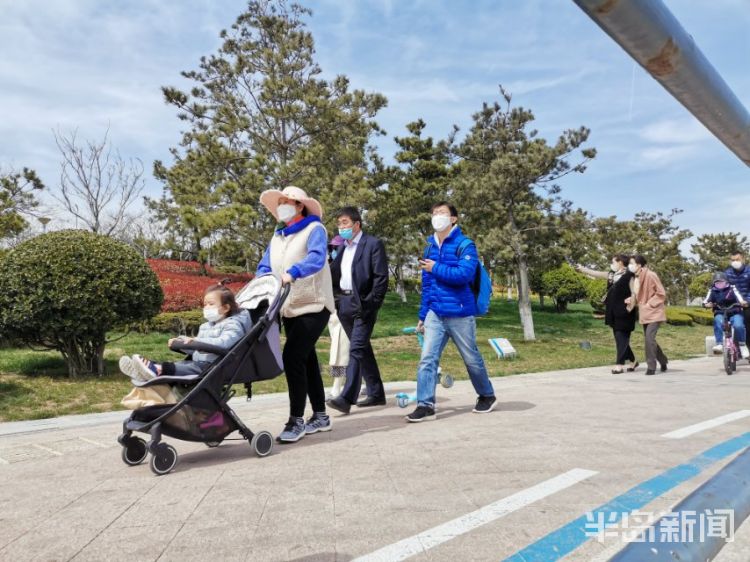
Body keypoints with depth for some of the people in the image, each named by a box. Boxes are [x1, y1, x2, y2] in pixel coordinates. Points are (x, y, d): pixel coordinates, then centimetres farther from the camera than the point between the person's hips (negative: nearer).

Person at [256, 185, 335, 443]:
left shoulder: (314, 229, -6)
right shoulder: (277, 236, 15)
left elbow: (317, 258, -24)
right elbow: (264, 266, 11)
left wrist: (292, 272, -40)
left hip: (314, 306, -7)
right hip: (289, 308, 7)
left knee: (292, 357, -17)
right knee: (306, 360, 12)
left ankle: (296, 420, -8)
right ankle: (320, 416, 23)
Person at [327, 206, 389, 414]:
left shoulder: (373, 244, -4)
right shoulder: (341, 247, 17)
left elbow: (381, 277, -11)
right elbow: (334, 275, 17)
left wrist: (371, 304, -16)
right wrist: (336, 299, 2)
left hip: (363, 304, -7)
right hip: (344, 304, 7)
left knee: (356, 349, -13)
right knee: (363, 350, 13)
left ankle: (347, 398, -15)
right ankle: (376, 394, 23)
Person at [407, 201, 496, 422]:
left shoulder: (465, 245, -7)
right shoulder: (430, 247, 12)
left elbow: (465, 274, -24)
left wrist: (436, 268, -16)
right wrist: (422, 315, 16)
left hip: (460, 314, -5)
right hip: (435, 314, 5)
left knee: (471, 358, 10)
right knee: (427, 359, -5)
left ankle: (487, 396, 32)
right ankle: (425, 405, 0)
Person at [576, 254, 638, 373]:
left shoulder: (629, 276, -10)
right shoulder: (612, 275, 12)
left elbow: (634, 293, -13)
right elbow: (597, 274, 16)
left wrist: (630, 308, -16)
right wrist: (583, 269, 13)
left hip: (623, 313, -8)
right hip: (614, 312, 8)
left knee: (621, 338, -4)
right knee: (620, 338, 13)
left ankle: (619, 365, -1)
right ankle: (632, 361, 26)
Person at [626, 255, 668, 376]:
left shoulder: (651, 275, -16)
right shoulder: (636, 278, 7)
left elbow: (661, 293, -14)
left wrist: (649, 304, -17)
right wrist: (632, 299, 0)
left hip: (654, 312, -8)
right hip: (645, 313, 8)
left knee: (649, 337, -16)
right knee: (649, 339, 12)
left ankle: (651, 367, -7)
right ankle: (663, 361, 32)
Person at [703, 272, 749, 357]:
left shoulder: (732, 288, -2)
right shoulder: (712, 291, 4)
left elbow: (740, 298, -17)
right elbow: (706, 302, -6)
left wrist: (743, 303, -40)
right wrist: (707, 304, -31)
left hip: (735, 313, -1)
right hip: (720, 314, 1)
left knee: (738, 326, -31)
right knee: (718, 321, -34)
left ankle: (742, 345, -7)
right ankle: (719, 344, -36)